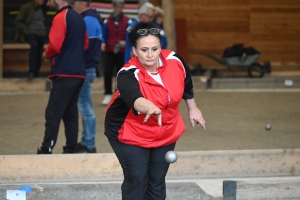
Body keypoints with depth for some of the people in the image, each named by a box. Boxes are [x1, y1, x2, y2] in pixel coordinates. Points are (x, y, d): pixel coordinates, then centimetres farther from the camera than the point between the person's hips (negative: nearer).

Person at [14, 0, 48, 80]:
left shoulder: (43, 8, 12)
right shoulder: (26, 7, -2)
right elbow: (18, 21, -2)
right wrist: (26, 31, -14)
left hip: (41, 35, 6)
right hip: (31, 33, -6)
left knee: (38, 56, 4)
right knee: (34, 45, -33)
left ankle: (35, 75, 16)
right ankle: (31, 71, -39)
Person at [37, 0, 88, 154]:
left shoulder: (60, 17, -11)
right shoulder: (78, 18, 16)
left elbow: (55, 45, -18)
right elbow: (85, 44, 23)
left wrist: (47, 53, 1)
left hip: (64, 73, -9)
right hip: (78, 73, 9)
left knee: (53, 113, -10)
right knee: (70, 112, 11)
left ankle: (46, 151, -15)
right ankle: (70, 149, 10)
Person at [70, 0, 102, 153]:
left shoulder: (88, 21, -15)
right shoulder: (90, 19, 16)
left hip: (85, 69, -10)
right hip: (85, 67, 10)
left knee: (85, 107, -7)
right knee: (85, 106, 14)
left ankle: (90, 145, -4)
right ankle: (85, 142, 20)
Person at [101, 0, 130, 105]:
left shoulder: (127, 21, -1)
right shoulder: (107, 20, 2)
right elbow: (104, 35, 1)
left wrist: (125, 42, -23)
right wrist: (103, 43, -18)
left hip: (122, 52, 0)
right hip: (109, 51, 0)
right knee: (107, 72, -9)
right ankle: (108, 95, 2)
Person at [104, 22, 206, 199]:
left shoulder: (174, 60, -17)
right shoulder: (128, 74, -33)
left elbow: (186, 84, 6)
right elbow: (135, 99, -56)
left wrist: (192, 108, 17)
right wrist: (150, 108, -76)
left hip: (166, 134, 5)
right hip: (131, 134, -5)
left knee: (157, 182, 12)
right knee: (137, 180, -9)